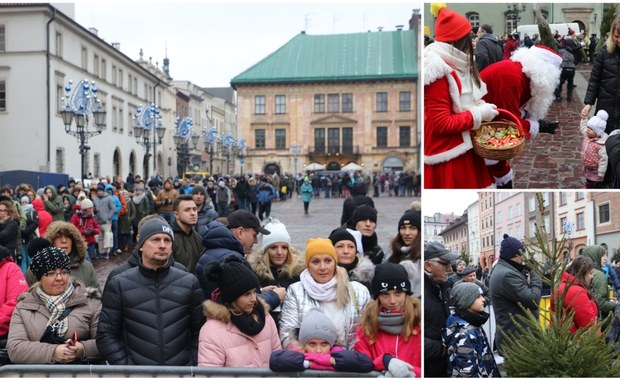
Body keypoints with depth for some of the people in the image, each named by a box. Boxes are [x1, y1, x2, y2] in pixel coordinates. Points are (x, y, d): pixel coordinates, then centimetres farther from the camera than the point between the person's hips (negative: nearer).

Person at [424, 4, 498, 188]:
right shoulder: (439, 73, -23)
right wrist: (480, 114, -18)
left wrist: (480, 105, 1)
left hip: (461, 147, 10)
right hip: (447, 155, -10)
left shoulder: (454, 66, 8)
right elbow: (442, 123, -24)